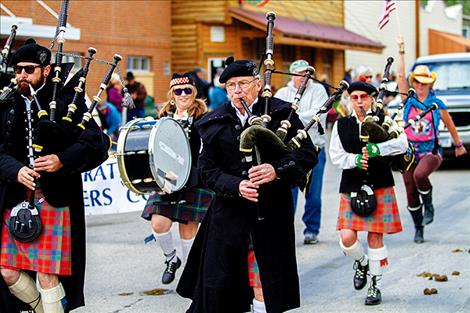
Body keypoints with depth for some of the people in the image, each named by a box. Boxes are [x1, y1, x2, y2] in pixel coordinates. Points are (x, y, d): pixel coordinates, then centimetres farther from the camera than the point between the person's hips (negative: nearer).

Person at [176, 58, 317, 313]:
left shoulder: (281, 113, 1)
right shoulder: (214, 124, 6)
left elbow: (308, 153, -3)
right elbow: (207, 170, 2)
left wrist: (277, 169, -21)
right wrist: (236, 186, -16)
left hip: (271, 214, -1)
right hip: (229, 213, 2)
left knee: (266, 283, 5)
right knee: (217, 283, 3)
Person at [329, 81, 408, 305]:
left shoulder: (384, 121, 2)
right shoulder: (341, 125, 6)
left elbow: (402, 143, -13)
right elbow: (335, 155, 0)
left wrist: (378, 149, -29)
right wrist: (355, 159, -19)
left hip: (379, 186, -1)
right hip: (351, 188, 1)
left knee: (375, 237, 1)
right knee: (347, 238, -9)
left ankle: (375, 286, 16)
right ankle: (361, 262, 25)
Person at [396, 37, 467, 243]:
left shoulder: (437, 104, 1)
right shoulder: (409, 101, 4)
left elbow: (450, 125, 14)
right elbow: (401, 75, -4)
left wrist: (459, 145, 23)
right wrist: (401, 51, -7)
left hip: (431, 151, -2)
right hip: (409, 151, 3)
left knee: (420, 175, -33)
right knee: (411, 193, 2)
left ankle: (429, 206, -7)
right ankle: (418, 228, 21)